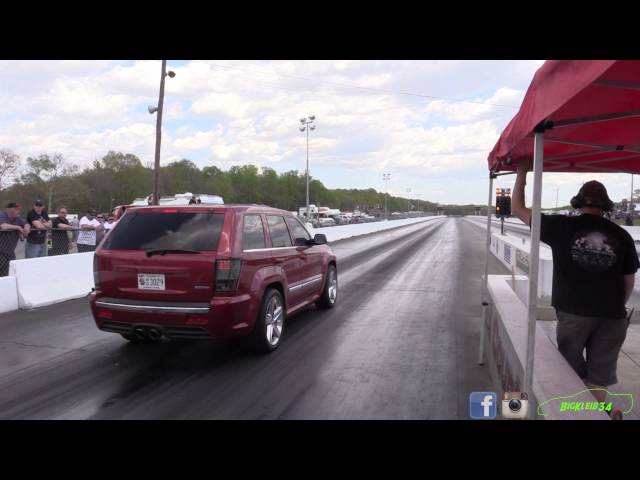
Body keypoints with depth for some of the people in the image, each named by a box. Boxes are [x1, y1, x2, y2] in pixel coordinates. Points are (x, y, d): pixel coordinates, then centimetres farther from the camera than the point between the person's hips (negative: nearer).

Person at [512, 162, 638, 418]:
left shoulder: (562, 227, -5)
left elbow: (518, 209, 4)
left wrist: (521, 173, 14)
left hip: (573, 312, -2)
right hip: (612, 316, 2)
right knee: (599, 375, 11)